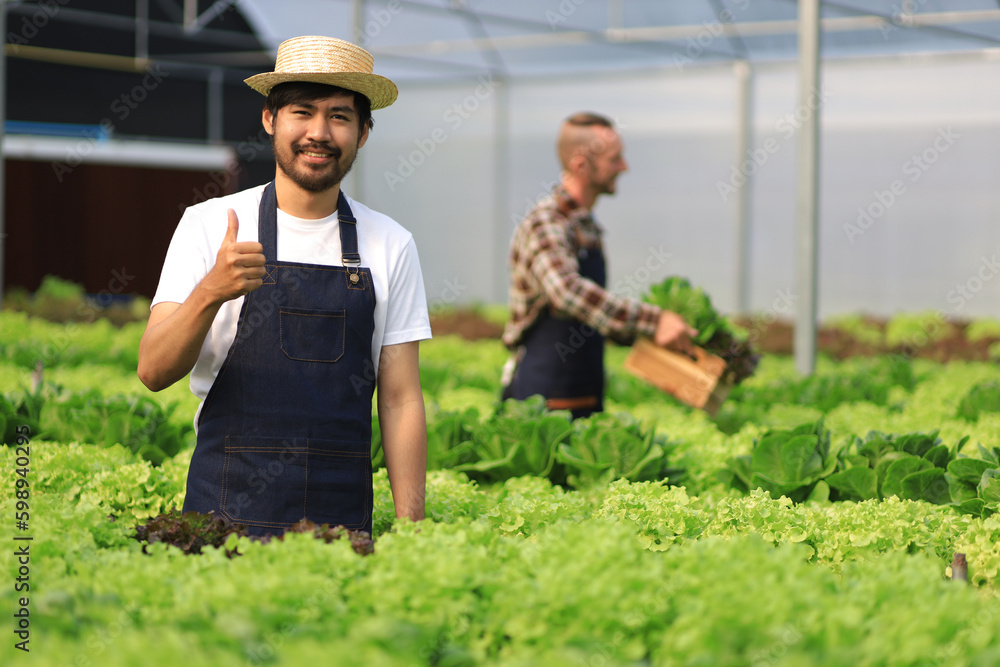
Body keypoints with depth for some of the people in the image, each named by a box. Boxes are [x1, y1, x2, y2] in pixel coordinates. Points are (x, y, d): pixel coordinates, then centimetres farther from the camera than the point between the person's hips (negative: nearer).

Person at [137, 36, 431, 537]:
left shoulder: (391, 246, 4)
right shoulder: (208, 225, 0)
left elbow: (400, 400, 5)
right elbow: (154, 372, -8)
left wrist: (411, 531, -3)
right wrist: (210, 292, -27)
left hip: (343, 518, 2)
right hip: (225, 509, -1)